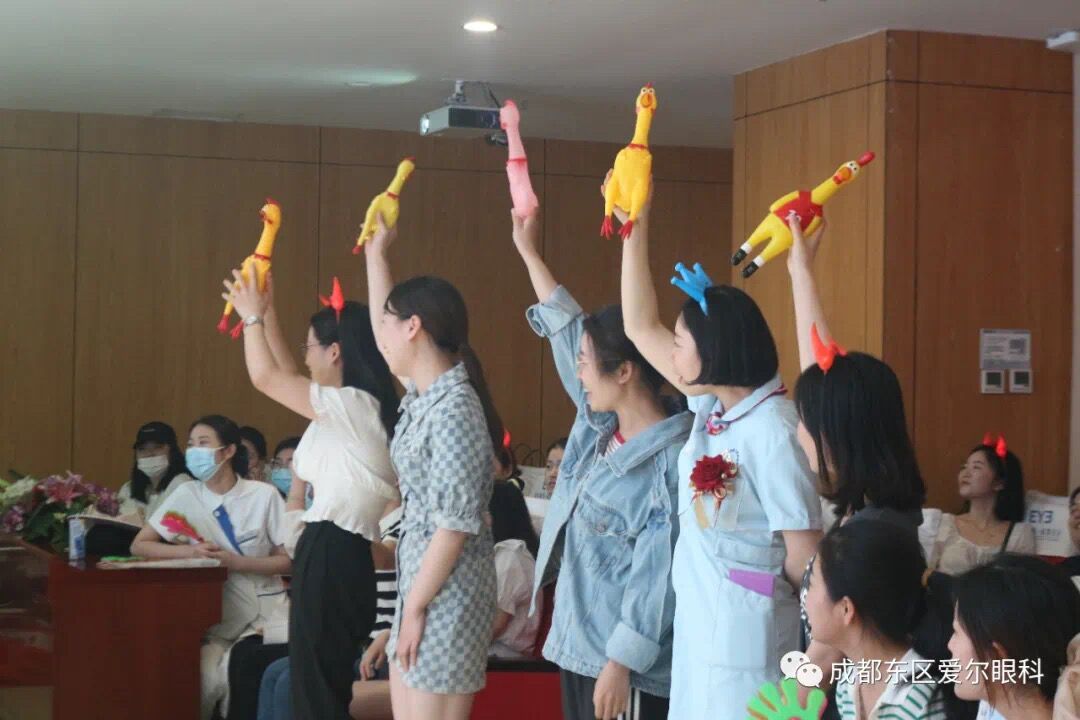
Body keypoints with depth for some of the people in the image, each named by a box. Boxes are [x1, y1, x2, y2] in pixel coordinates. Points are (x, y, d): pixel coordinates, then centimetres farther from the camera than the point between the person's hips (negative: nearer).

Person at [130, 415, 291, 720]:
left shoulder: (263, 495, -4)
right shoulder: (186, 495, 3)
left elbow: (288, 561, -3)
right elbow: (139, 546, 2)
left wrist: (233, 561, -16)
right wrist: (190, 551, -14)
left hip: (264, 612, -1)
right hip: (216, 615, 1)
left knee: (243, 663, -29)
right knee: (206, 679, -25)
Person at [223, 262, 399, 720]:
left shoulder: (353, 404, -13)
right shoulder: (349, 408, 15)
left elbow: (265, 377, -5)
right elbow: (285, 376, 28)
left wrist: (252, 316, 9)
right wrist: (267, 314, 26)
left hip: (332, 554, -10)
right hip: (334, 550, 10)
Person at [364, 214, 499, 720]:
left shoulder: (454, 408, -19)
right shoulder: (423, 392, 7)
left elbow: (456, 524, -21)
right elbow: (386, 335, 28)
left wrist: (416, 607, -17)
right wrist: (375, 253, 30)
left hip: (446, 589, -9)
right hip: (420, 574, 9)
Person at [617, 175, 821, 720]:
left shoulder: (773, 431, -19)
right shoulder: (713, 407, 5)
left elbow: (804, 554, -18)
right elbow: (640, 328, 13)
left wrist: (760, 593, 1)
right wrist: (635, 227, 10)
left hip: (743, 630, -8)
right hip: (698, 622, 8)